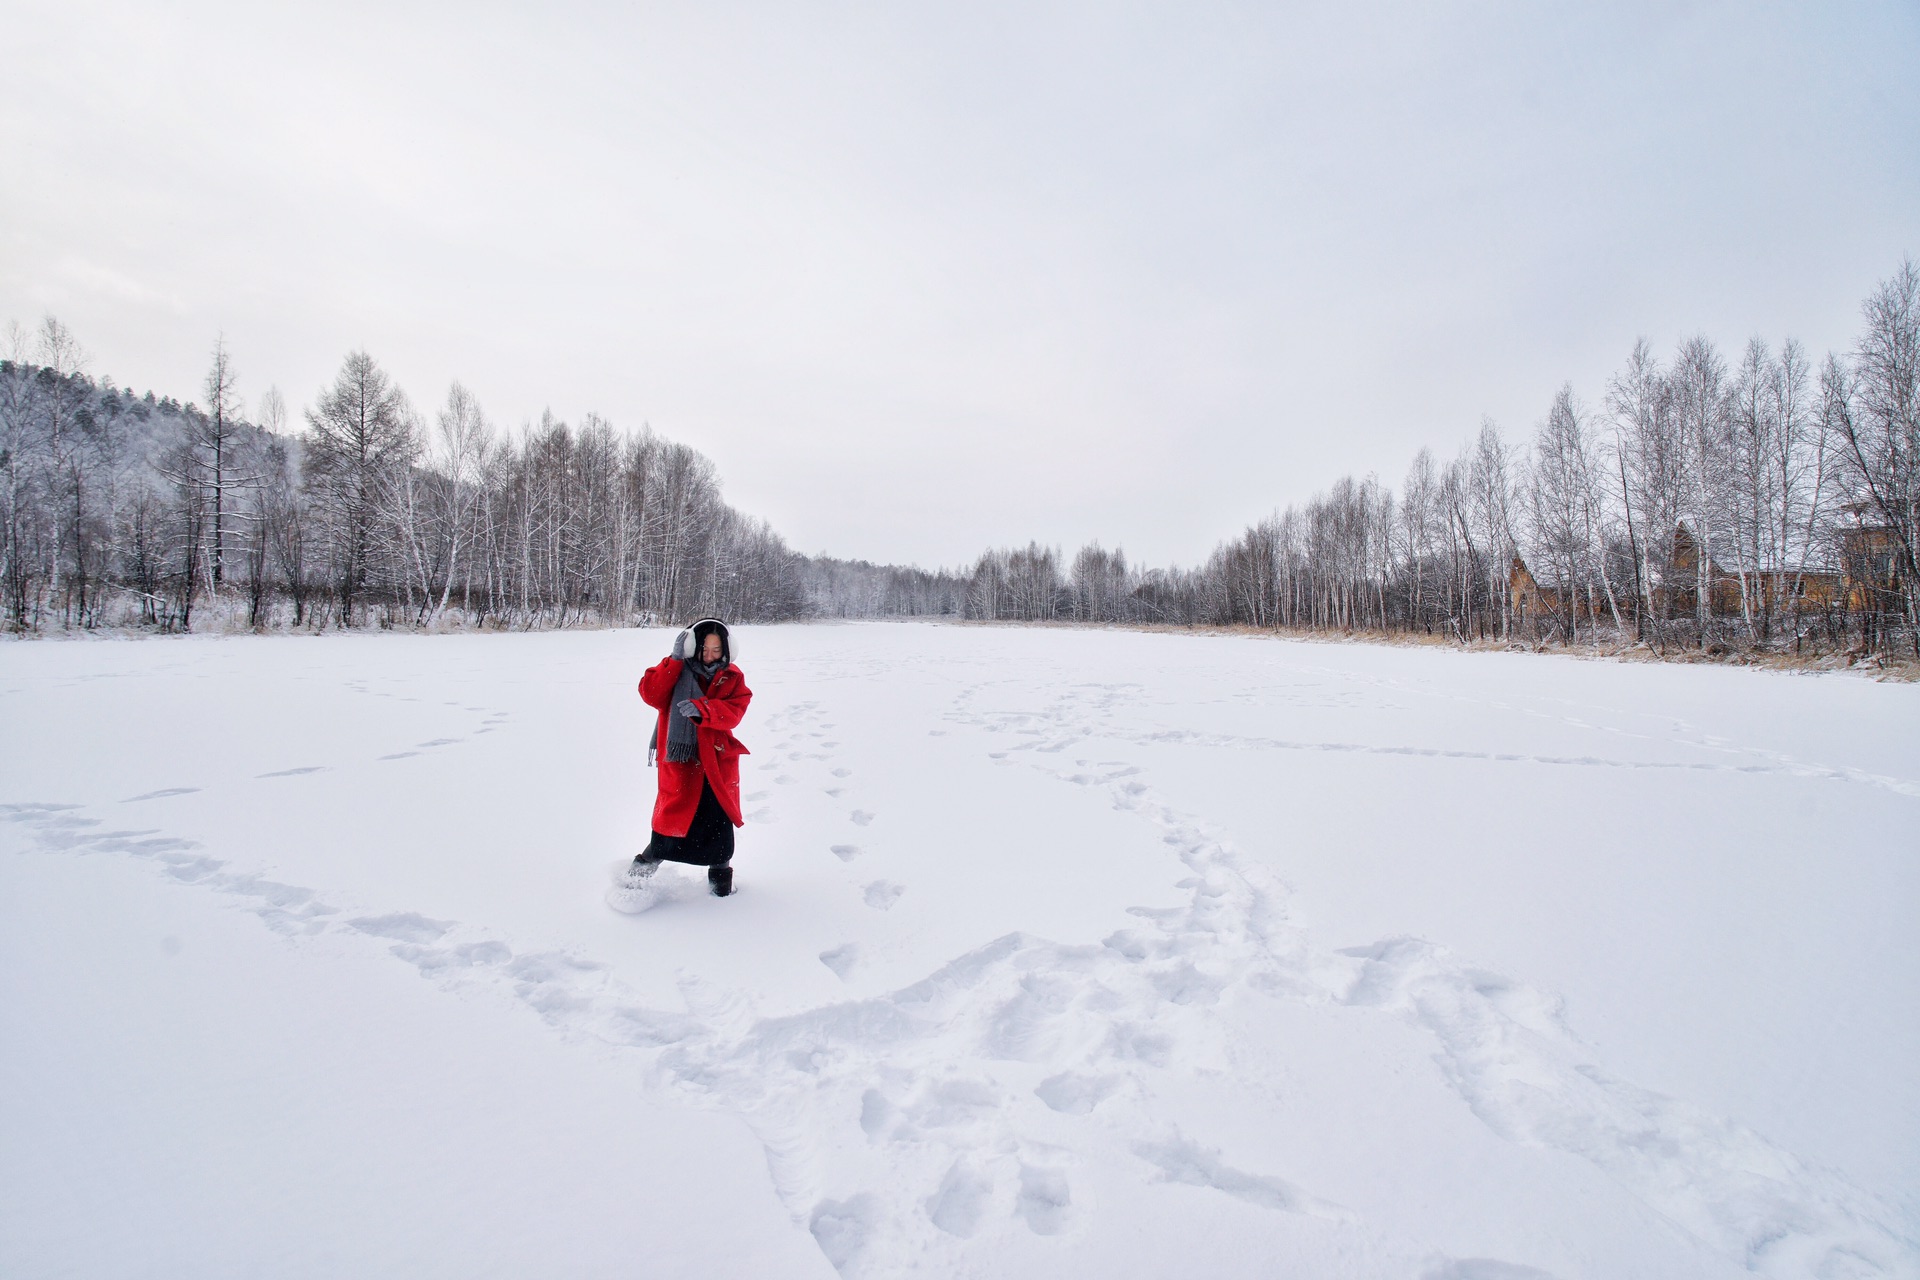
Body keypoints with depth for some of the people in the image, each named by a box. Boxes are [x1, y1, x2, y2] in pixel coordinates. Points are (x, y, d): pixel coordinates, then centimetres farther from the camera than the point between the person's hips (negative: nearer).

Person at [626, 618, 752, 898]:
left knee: (719, 820, 9)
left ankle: (720, 871, 30)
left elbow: (733, 711, -10)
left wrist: (701, 708, -27)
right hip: (680, 759, -2)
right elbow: (651, 694, -15)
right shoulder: (676, 669, -1)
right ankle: (645, 866, 23)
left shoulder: (732, 677, 3)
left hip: (718, 761, 2)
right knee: (673, 817, 0)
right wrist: (675, 659, -20)